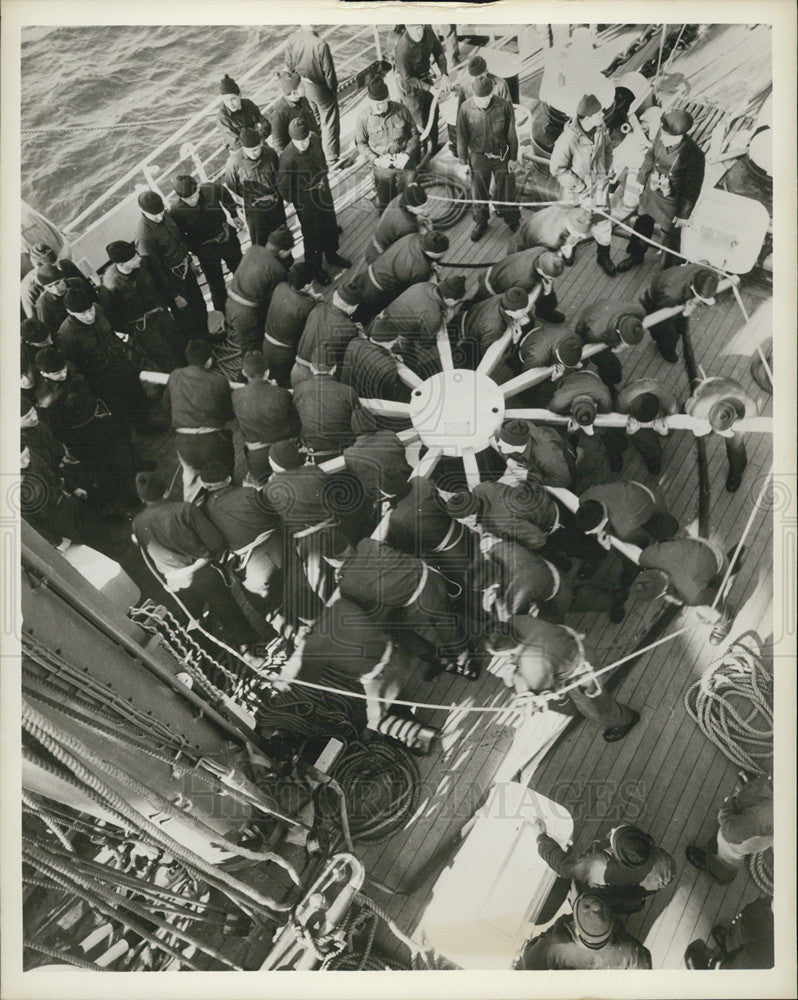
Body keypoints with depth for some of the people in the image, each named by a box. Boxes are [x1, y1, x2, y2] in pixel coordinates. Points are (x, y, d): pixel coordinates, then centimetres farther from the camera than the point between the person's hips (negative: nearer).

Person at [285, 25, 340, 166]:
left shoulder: (292, 39, -14)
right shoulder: (320, 44, -31)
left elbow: (289, 65, 2)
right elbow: (328, 73, -21)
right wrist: (333, 89, -2)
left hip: (302, 87, 6)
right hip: (320, 91, -6)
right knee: (329, 124, 9)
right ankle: (332, 161, 15)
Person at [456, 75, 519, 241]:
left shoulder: (504, 106, -17)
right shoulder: (466, 108, -15)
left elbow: (511, 134, -4)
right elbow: (462, 136, -3)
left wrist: (513, 158, 1)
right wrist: (463, 161, 1)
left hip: (501, 156, -1)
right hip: (478, 157, 1)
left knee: (506, 190, 11)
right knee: (479, 193, 13)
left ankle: (512, 221, 34)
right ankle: (480, 223, 34)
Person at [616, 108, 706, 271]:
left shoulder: (694, 155, -32)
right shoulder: (662, 137, -19)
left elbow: (693, 189, -20)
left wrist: (684, 214, -13)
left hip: (671, 204, -5)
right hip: (650, 192, 5)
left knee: (670, 235, 18)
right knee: (642, 226, 26)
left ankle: (669, 268, 44)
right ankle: (635, 256, 53)